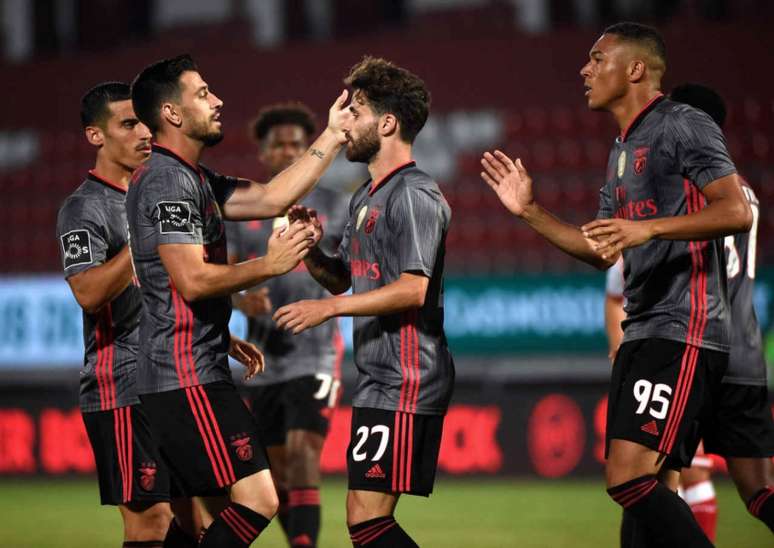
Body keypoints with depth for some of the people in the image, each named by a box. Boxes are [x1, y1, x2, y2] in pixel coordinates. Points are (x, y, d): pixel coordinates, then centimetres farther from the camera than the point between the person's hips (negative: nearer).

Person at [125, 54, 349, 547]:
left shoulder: (193, 179, 18)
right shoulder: (169, 180, -14)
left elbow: (271, 198, 15)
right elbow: (192, 280, -21)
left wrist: (333, 136, 17)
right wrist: (269, 265, -14)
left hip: (198, 371, 11)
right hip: (188, 376, -11)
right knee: (257, 499, -15)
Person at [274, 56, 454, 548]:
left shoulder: (414, 194, -12)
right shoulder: (366, 197, 19)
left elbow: (413, 288, -21)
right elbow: (343, 278, 25)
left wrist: (330, 308, -21)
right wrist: (311, 249, 5)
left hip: (406, 383, -10)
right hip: (379, 381, 10)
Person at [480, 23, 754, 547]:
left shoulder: (683, 125, -8)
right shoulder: (621, 151, 21)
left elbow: (737, 212, -17)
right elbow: (602, 252, 26)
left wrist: (649, 228, -25)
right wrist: (530, 211, 19)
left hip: (681, 331, -10)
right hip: (641, 332, 10)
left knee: (629, 477, -19)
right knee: (640, 484, 8)